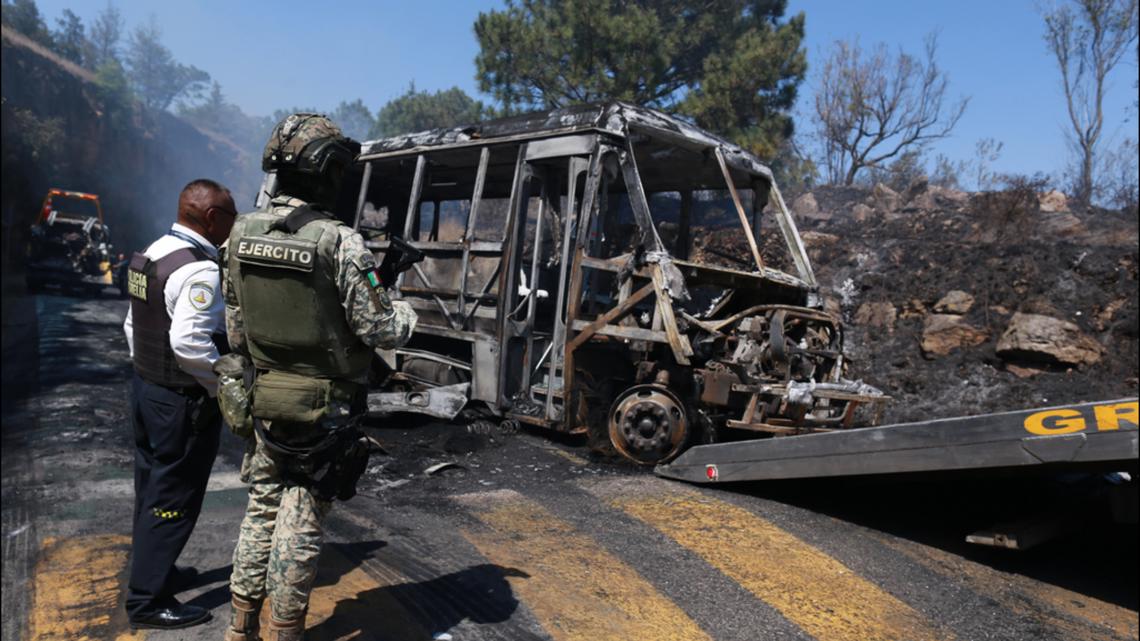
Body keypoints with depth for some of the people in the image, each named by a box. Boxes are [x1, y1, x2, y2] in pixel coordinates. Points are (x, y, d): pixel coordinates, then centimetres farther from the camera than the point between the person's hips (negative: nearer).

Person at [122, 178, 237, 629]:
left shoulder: (151, 255, 8)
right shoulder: (199, 269, -22)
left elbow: (133, 325, 15)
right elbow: (189, 342, -29)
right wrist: (223, 386, -17)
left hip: (146, 388, 10)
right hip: (183, 402, -10)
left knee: (153, 490, 21)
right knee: (173, 501, 2)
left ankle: (154, 570, 37)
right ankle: (148, 600, 13)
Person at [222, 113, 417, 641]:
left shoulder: (241, 234, 0)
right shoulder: (338, 242, -20)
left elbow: (236, 329, 8)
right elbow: (380, 330, -16)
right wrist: (407, 312, 4)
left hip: (265, 402, 6)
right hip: (325, 409, -6)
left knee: (261, 511, 19)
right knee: (300, 526, 6)